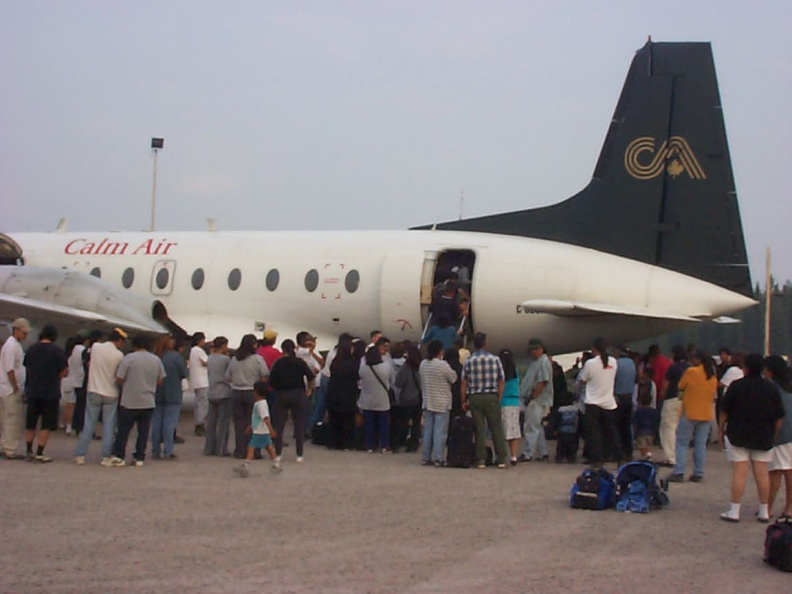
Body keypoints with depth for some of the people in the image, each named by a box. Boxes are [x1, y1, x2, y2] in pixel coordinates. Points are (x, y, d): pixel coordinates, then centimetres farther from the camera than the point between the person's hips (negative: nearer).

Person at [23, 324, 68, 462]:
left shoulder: (31, 349, 2)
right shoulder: (58, 351, -10)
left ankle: (29, 451, 18)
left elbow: (27, 369, 11)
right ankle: (39, 453, -1)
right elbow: (64, 372, -7)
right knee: (46, 425, 2)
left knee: (30, 424, 14)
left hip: (32, 391, 4)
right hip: (50, 392, -4)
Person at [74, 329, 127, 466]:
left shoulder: (95, 347, -3)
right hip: (111, 394, -2)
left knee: (88, 424, 7)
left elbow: (89, 365, 9)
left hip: (94, 391, 2)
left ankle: (80, 455, 5)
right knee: (109, 426, 5)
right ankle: (106, 457, 3)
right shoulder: (119, 355, -11)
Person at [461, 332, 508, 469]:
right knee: (496, 428, 6)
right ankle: (501, 459, 5)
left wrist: (463, 401, 7)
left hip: (474, 397, 1)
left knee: (479, 429, 4)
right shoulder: (495, 359, 1)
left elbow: (464, 383, 0)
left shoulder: (468, 361, 1)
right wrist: (498, 400, 7)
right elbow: (501, 382, 0)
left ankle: (481, 460, 2)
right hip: (491, 397, -1)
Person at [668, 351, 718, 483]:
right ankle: (698, 474, 7)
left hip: (690, 412, -5)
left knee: (682, 442, 1)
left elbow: (680, 387, -2)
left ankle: (678, 473, -6)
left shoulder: (691, 371, -10)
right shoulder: (713, 376, 8)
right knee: (701, 444, 8)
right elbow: (713, 395, 17)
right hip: (706, 414, 5)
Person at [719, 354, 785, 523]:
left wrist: (722, 426, 10)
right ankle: (764, 512, 14)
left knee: (739, 472, -2)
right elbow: (779, 417, 4)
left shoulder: (736, 386, -10)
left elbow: (724, 410, -5)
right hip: (763, 438, 3)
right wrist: (774, 434, 16)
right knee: (762, 472, 8)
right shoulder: (772, 388, 0)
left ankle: (734, 511, -1)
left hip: (738, 435, -3)